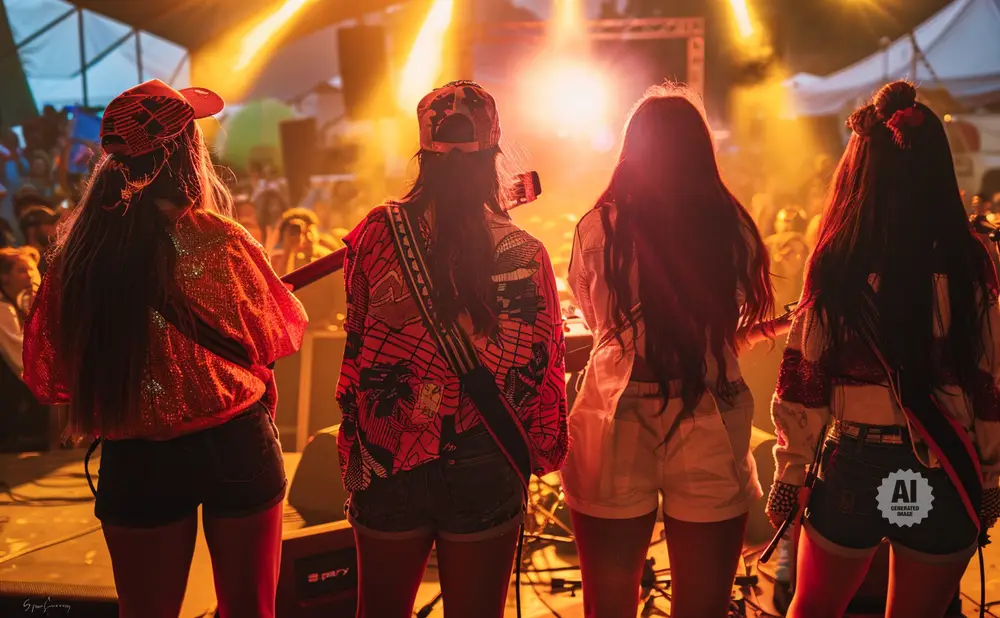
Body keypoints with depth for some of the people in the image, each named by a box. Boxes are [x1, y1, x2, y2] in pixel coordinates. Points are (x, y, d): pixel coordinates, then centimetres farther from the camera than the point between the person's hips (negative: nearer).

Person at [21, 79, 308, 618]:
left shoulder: (76, 253, -6)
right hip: (235, 448, -2)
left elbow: (46, 375, 4)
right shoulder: (218, 240, -14)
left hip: (133, 464, 3)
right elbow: (277, 337, -1)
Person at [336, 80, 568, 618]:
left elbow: (357, 352, -3)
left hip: (388, 459, 1)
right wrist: (543, 452, 10)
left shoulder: (375, 235, -10)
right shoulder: (526, 254, -11)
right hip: (485, 467, 0)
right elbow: (543, 367, -5)